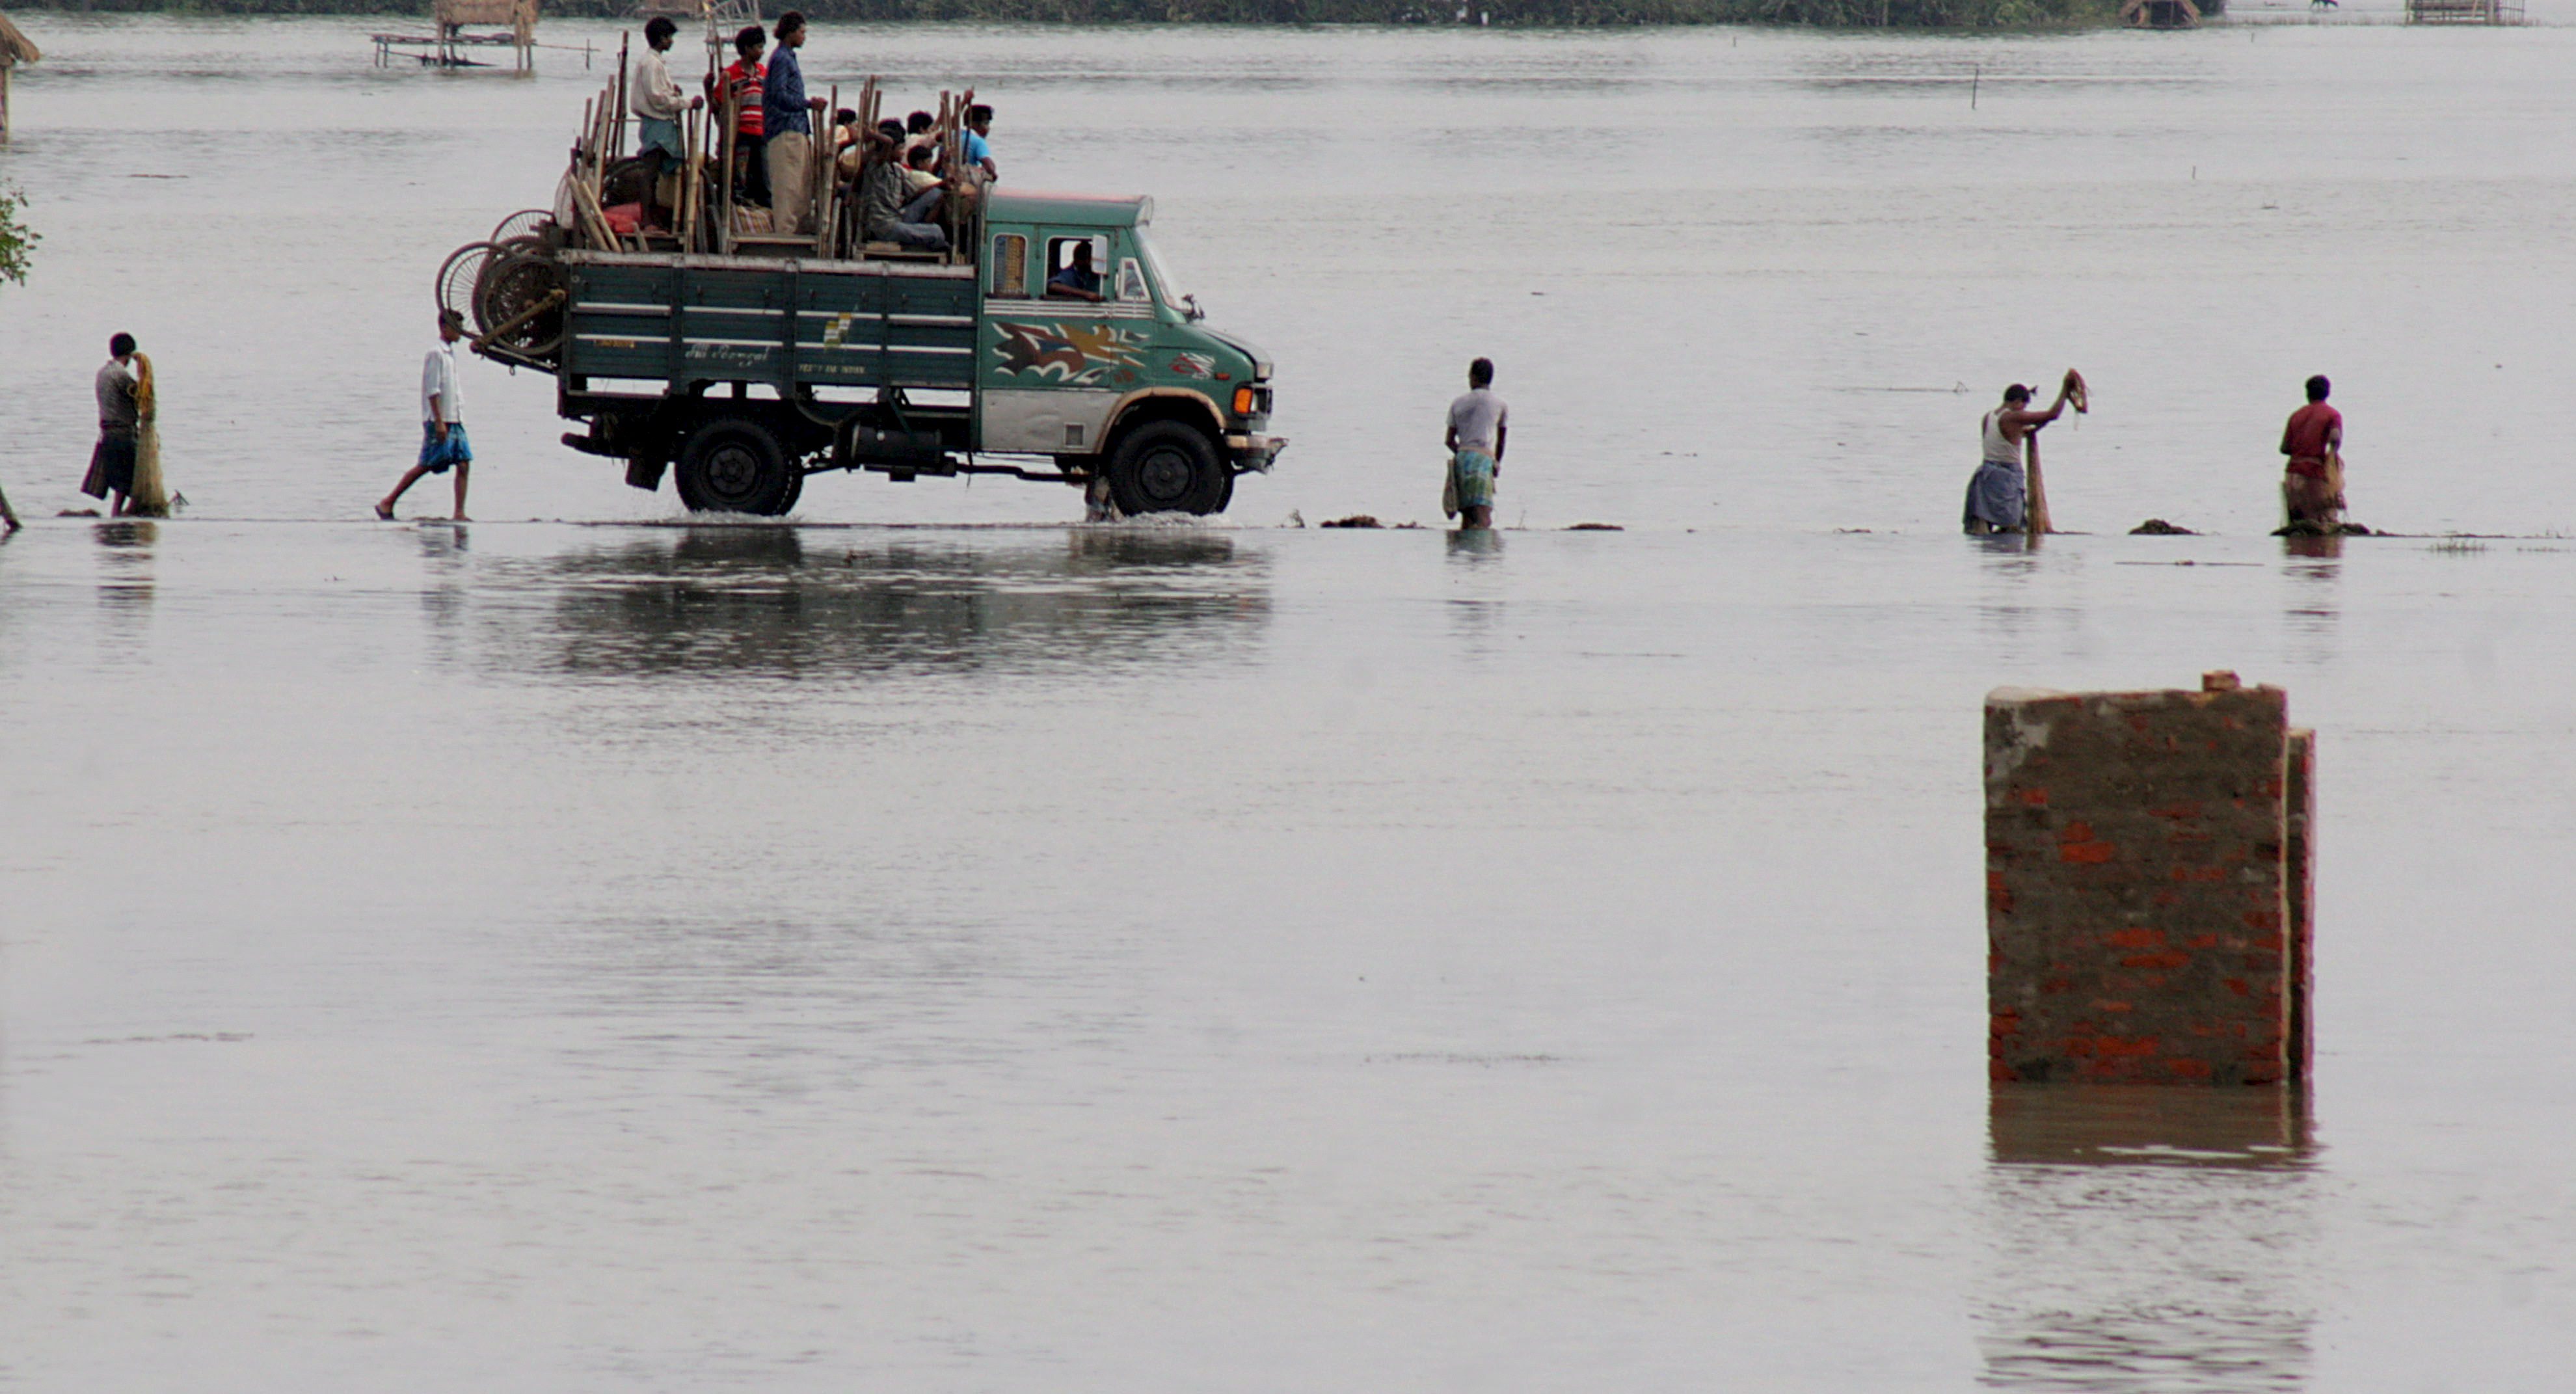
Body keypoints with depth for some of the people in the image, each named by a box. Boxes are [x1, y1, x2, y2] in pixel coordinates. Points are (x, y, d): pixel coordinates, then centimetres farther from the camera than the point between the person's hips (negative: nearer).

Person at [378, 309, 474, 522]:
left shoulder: (450, 353, 17)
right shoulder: (436, 354, -10)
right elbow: (433, 391, -16)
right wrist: (439, 421, -20)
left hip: (454, 420, 8)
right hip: (437, 420, -8)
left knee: (464, 464, -3)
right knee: (426, 465, -4)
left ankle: (459, 513, -5)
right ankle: (387, 504, 5)